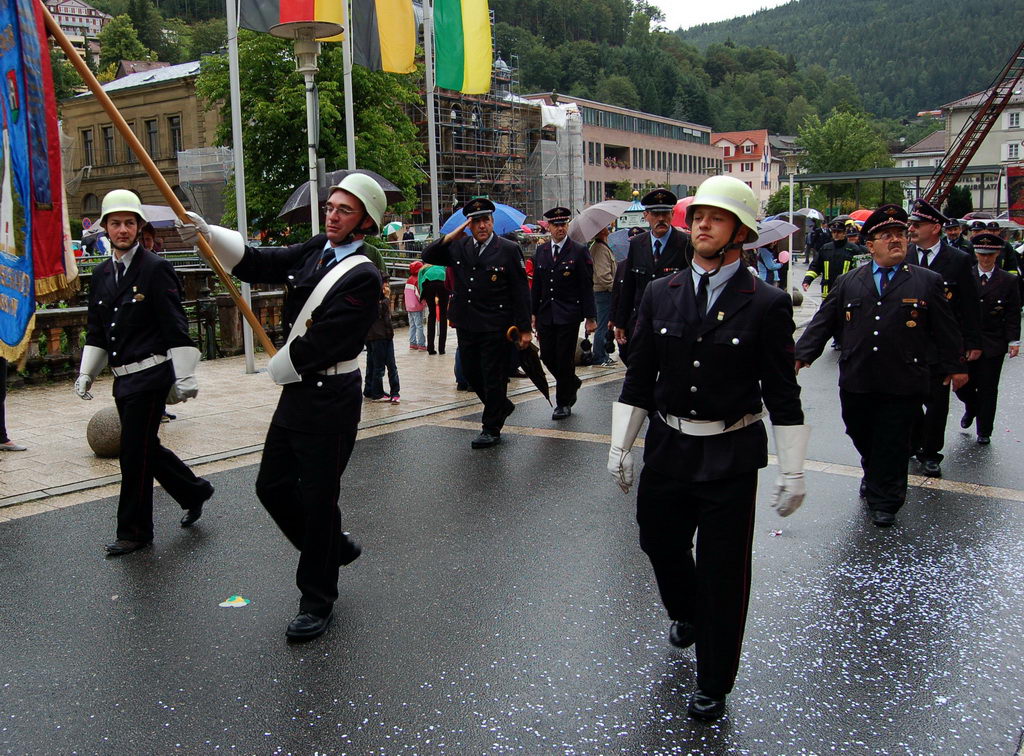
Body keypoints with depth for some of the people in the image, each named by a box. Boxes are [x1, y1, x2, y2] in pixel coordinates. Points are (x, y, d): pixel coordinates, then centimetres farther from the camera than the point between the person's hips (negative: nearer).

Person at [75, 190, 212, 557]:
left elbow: (176, 327, -13)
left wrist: (184, 376, -16)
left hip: (150, 375, -7)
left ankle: (134, 531, 11)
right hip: (123, 377, 8)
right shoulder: (101, 273, 12)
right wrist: (87, 372, 14)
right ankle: (195, 492, 36)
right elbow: (95, 329, 19)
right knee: (146, 448, 15)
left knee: (135, 453, -2)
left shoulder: (155, 268, -10)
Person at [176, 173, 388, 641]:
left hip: (330, 401, -8)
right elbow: (258, 263, 4)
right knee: (272, 485, 16)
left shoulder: (362, 277, -17)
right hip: (297, 392, 8)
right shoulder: (316, 251, 8)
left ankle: (318, 600, 19)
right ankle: (333, 548, 38)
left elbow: (319, 344, -20)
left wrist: (277, 368, -4)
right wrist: (208, 233, -11)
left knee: (317, 498, 1)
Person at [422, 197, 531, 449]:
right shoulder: (458, 247, 6)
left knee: (493, 378, 3)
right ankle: (502, 407, 39)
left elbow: (521, 292, -6)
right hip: (466, 325, 5)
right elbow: (428, 256, 4)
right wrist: (451, 236, -9)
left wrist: (525, 329, -9)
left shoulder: (509, 250, -6)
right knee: (471, 374, 16)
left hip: (496, 328, -5)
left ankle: (492, 430, 17)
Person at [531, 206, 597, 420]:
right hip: (545, 314, 5)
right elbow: (536, 284, 13)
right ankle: (572, 383, 33)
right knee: (547, 357, 7)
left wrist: (590, 317, -9)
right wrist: (533, 312, 9)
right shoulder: (541, 251, 9)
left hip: (569, 314, -5)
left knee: (565, 359, -2)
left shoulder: (579, 251, -4)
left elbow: (587, 287, -6)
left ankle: (563, 403, 11)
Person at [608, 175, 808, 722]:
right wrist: (620, 446, 5)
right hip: (667, 447, 4)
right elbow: (638, 377, 6)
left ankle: (713, 685, 26)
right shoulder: (659, 294, 1)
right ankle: (686, 613, 54)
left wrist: (792, 472, -6)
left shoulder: (767, 304, -8)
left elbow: (782, 394, -6)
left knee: (723, 572, 5)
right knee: (659, 543, 19)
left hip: (731, 456, -3)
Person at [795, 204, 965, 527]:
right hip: (857, 382, 2)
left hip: (903, 384, -2)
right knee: (861, 437, 14)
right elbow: (823, 321, 8)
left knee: (893, 443, 4)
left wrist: (953, 366, 8)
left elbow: (945, 329, 7)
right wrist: (802, 354, -1)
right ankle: (874, 477, 42)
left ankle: (884, 501, 19)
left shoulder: (928, 282, 4)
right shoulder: (849, 283, 8)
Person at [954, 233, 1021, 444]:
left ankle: (984, 431, 17)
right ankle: (971, 409, 36)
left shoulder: (1008, 281, 1)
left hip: (993, 344, -1)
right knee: (962, 385, 2)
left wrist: (1013, 341, -6)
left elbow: (1013, 315, 1)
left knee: (988, 389, 4)